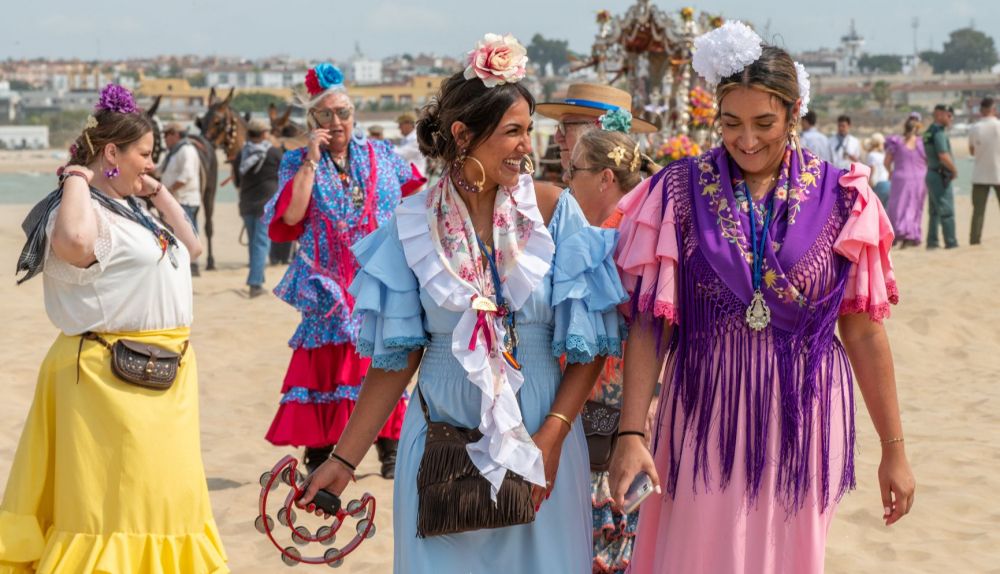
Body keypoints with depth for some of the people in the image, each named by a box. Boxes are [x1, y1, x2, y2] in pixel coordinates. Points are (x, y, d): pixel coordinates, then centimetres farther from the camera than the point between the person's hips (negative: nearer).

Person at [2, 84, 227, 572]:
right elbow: (76, 244, -39)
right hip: (110, 374, -10)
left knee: (161, 490, 18)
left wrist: (159, 193, 15)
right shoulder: (87, 212, -14)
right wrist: (76, 179, -22)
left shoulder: (132, 210, 15)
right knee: (113, 494, -5)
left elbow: (192, 246, 24)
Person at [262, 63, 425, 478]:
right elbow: (289, 217, -11)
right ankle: (318, 455, 7)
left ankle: (389, 449, 12)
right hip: (328, 286, -1)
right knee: (323, 363, -2)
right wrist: (312, 161, -12)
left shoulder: (382, 156, 8)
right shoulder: (297, 162, 4)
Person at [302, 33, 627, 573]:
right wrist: (343, 459, -3)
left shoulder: (551, 208, -6)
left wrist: (552, 434, -14)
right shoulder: (414, 224, -4)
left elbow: (589, 342, -5)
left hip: (540, 444, 0)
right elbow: (397, 357, 0)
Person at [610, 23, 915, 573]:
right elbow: (649, 321, -5)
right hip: (707, 419, -1)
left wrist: (894, 448, 2)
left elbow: (863, 329, 1)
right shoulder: (681, 192, -4)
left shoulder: (839, 197, -2)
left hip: (801, 420, 1)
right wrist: (631, 434, -14)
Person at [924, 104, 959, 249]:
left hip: (931, 174, 10)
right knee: (947, 211, -5)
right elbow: (944, 156, -24)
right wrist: (954, 170, -11)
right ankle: (951, 243, -3)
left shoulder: (929, 132, 14)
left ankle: (932, 241, 14)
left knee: (935, 211, 13)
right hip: (941, 176, -10)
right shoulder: (939, 132, -16)